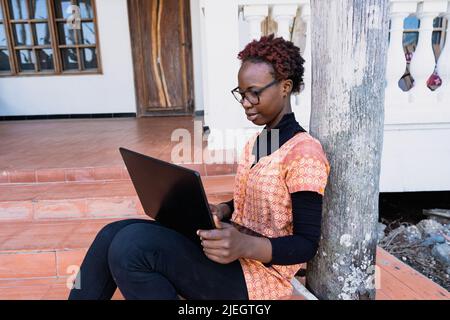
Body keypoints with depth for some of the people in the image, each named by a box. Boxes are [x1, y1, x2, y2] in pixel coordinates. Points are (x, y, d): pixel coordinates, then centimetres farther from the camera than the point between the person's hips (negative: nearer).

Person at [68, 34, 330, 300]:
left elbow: (307, 245, -15)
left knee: (131, 244, -26)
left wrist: (245, 246, -31)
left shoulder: (304, 152, -16)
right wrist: (221, 211, -1)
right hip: (235, 253, 8)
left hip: (262, 272, -7)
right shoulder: (255, 142, 12)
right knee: (113, 235, -7)